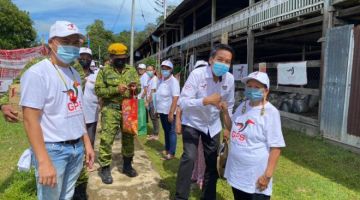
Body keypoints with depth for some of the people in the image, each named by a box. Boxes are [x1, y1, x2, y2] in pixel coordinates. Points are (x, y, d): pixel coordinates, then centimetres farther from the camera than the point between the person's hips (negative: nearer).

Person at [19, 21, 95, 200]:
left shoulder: (74, 74, 9)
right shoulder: (36, 73, -14)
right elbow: (30, 120, -19)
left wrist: (87, 143, 11)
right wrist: (44, 161, -23)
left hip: (77, 148, 7)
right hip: (53, 149, -7)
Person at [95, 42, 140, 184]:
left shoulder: (131, 70, 11)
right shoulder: (104, 71, 0)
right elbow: (99, 90, -6)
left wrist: (135, 87, -10)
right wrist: (116, 89, -18)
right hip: (111, 109, -3)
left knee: (128, 138, 12)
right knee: (107, 139, -3)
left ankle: (127, 165, 29)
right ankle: (105, 168, 12)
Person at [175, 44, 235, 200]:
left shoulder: (230, 79, -11)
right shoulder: (197, 74, -24)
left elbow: (229, 105, 3)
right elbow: (183, 102, -29)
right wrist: (206, 100, -41)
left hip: (213, 125, 4)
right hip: (193, 123, -4)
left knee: (212, 161, 11)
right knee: (189, 157, -14)